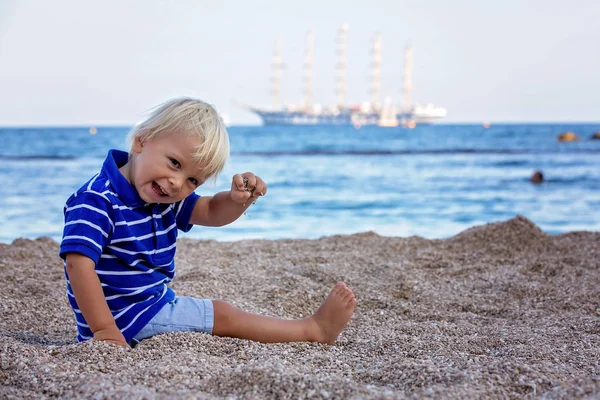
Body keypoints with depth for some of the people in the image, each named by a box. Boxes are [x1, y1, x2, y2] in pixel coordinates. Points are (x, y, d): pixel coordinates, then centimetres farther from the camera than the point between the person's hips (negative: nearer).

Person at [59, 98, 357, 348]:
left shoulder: (167, 199, 4)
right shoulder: (96, 200, -24)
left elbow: (212, 212, 10)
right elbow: (78, 262, -32)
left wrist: (238, 199, -14)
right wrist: (105, 331, -36)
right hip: (124, 318, -9)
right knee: (222, 315, -6)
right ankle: (313, 330, 6)